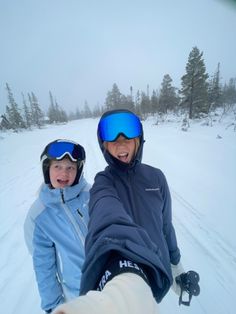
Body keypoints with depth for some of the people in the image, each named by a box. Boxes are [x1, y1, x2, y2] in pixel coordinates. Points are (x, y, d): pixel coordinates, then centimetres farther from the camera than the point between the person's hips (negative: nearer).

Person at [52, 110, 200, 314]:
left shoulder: (156, 177, -1)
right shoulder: (104, 182, -13)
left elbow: (165, 224, 7)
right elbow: (108, 211, -36)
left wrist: (176, 264, 15)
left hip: (156, 268, 4)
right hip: (121, 266, -3)